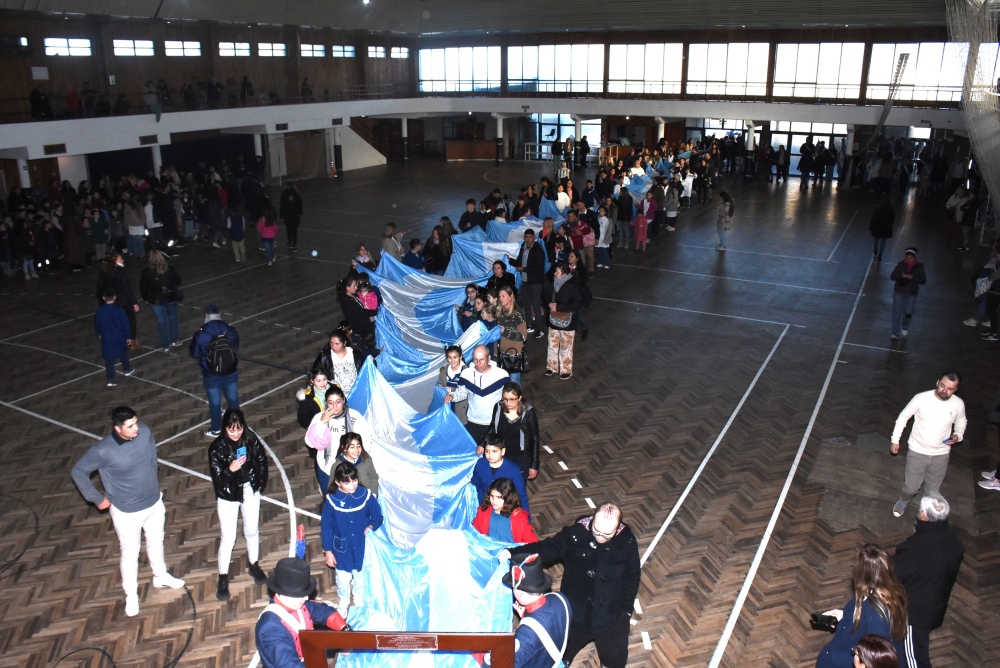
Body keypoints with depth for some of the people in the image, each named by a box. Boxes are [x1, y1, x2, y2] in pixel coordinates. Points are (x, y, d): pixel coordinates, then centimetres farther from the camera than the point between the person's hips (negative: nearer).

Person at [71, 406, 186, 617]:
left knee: (156, 543, 26)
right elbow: (78, 472, -13)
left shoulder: (145, 432, -16)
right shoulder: (103, 451, -29)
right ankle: (131, 594, 40)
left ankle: (161, 576, 52)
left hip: (154, 502, 4)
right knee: (130, 554, 16)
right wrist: (97, 499, -7)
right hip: (127, 512, -4)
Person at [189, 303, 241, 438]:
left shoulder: (200, 334, -18)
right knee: (233, 399, 21)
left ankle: (216, 430, 32)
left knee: (215, 403, 16)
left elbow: (194, 353, -2)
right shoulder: (231, 330, -12)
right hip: (231, 373, 2)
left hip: (211, 376, -2)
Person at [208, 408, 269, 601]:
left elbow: (262, 461, 2)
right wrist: (231, 469, -39)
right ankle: (223, 577, 23)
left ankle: (254, 565, 42)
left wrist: (260, 483, 1)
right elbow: (217, 478, -21)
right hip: (228, 496, -3)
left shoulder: (251, 439, -13)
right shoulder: (217, 447, -21)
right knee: (228, 538, 4)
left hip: (250, 492, 3)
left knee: (252, 531, 19)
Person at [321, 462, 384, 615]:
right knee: (343, 579, 18)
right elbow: (327, 527, -8)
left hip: (362, 548, 0)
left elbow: (378, 516, -5)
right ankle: (343, 603, 49)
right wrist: (328, 551, -3)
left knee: (361, 578, 20)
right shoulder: (331, 500, -18)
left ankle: (360, 603, 48)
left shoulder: (365, 495, -18)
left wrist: (372, 526, -26)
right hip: (342, 549, 0)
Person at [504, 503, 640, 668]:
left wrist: (626, 609, 2)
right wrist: (513, 553, -22)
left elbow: (632, 577, -3)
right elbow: (546, 548, -10)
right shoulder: (575, 533, -21)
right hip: (574, 614, 1)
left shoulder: (627, 541, -18)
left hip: (611, 618, 0)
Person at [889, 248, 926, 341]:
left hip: (911, 294, 0)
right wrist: (901, 275, -26)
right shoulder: (901, 264, -8)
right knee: (897, 313, 6)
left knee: (908, 314, -1)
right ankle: (896, 333, 20)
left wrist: (912, 277, -25)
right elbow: (892, 276, -7)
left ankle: (905, 327, 33)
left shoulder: (919, 267, -9)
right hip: (899, 292, 0)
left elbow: (923, 280, -9)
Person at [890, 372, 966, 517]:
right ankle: (903, 502, 45)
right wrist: (895, 439, -2)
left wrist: (957, 435, -11)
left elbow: (961, 422, 10)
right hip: (917, 452, -2)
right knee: (911, 487, 12)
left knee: (933, 490, 18)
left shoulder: (958, 404, -12)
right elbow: (903, 417, -5)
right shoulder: (921, 398, -20)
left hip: (941, 455, 2)